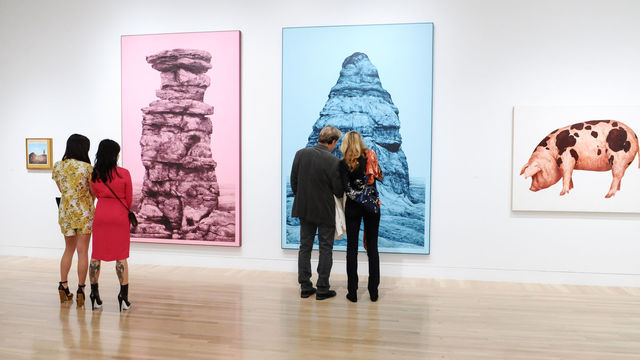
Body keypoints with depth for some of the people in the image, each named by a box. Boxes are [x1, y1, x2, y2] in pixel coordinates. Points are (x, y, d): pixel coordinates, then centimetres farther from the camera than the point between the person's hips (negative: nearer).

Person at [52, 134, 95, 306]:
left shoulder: (57, 167, 2)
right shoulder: (87, 167, -12)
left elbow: (62, 190, 10)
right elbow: (93, 192, -2)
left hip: (65, 211, 5)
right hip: (84, 211, -5)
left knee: (69, 249, 20)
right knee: (82, 252, 2)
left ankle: (63, 285, 21)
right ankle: (80, 290, 5)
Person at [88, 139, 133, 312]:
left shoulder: (94, 174, 0)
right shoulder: (124, 173, -11)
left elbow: (96, 194, 12)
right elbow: (129, 198, -2)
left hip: (101, 215, 3)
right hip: (120, 217, -3)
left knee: (96, 255, 11)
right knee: (121, 257, 2)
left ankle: (95, 295, 15)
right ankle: (124, 297, 4)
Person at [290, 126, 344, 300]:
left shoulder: (301, 154, -4)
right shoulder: (334, 162, -17)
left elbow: (293, 181, 2)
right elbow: (338, 191, -13)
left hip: (304, 209, 4)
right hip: (325, 211, -4)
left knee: (305, 247, 13)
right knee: (325, 250, 9)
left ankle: (305, 287, 20)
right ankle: (322, 289, 14)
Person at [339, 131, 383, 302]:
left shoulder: (343, 163, -7)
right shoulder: (371, 156, -1)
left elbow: (347, 189, -14)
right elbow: (380, 176, 3)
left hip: (353, 206, -1)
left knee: (352, 247, 6)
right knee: (372, 247, 9)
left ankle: (352, 291, 8)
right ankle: (373, 291, 12)